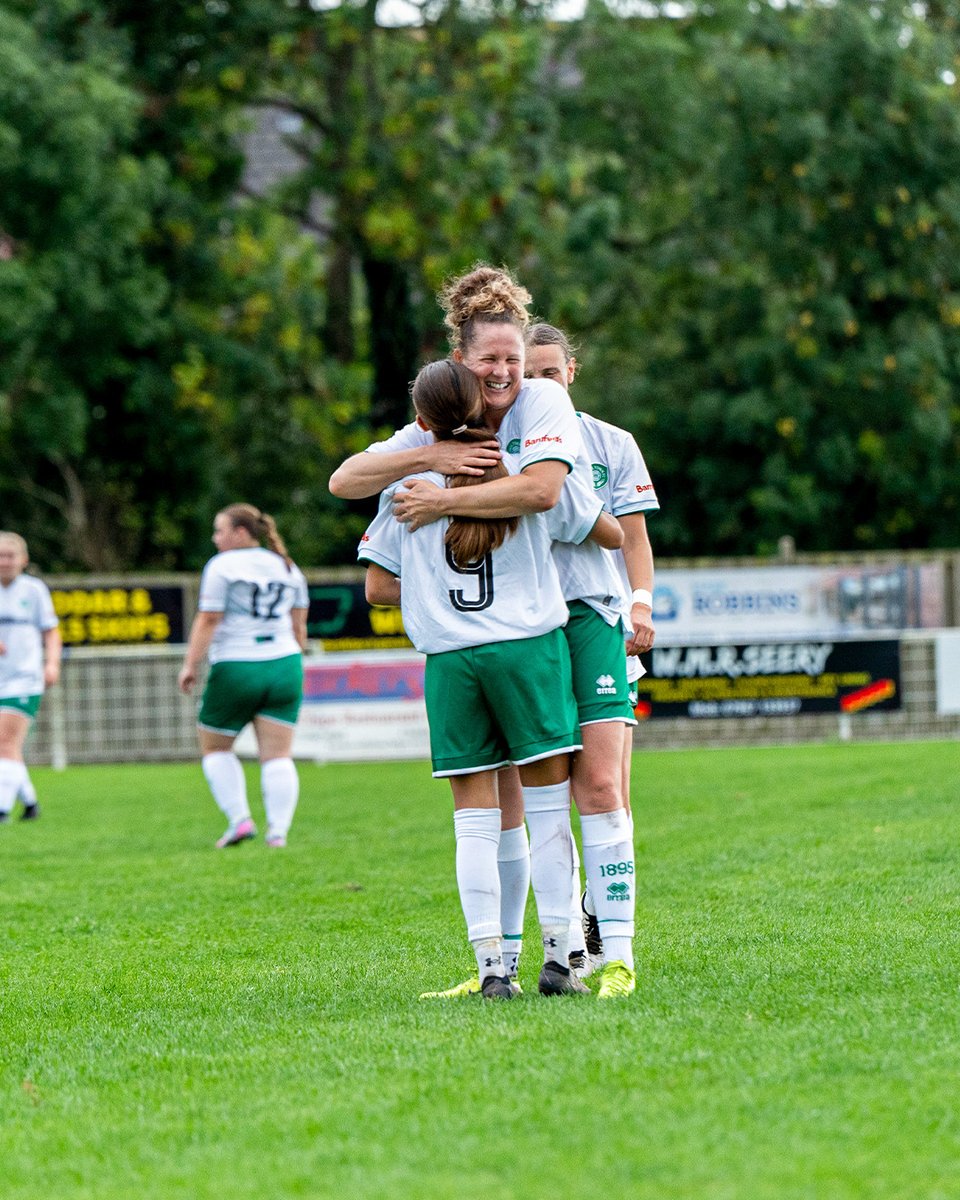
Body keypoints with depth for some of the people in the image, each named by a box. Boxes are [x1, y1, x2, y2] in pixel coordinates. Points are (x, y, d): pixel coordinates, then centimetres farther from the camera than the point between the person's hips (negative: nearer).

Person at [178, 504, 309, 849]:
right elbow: (299, 624, 16)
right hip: (285, 666, 5)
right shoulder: (288, 568, 14)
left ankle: (239, 819, 0)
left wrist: (190, 665, -8)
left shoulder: (222, 566, -5)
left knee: (214, 746, 12)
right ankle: (278, 830, -8)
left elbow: (208, 620, -10)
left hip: (235, 669, -5)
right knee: (278, 756, 1)